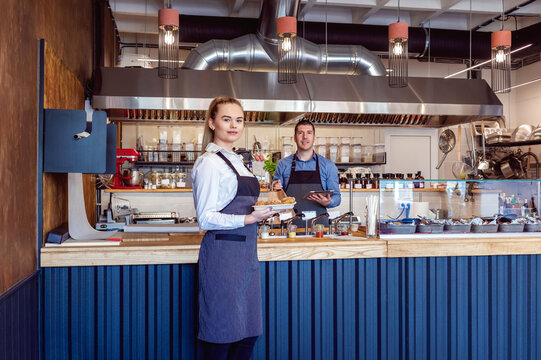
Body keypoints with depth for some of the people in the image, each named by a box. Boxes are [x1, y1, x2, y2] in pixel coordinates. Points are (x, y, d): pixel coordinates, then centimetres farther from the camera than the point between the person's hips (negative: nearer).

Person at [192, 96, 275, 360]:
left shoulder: (236, 161, 17)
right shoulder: (209, 163, -10)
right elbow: (206, 219, -16)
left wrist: (263, 211, 9)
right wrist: (249, 219, -23)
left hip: (245, 251, 9)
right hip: (222, 252, -9)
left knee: (248, 331, 11)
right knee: (220, 332, -1)